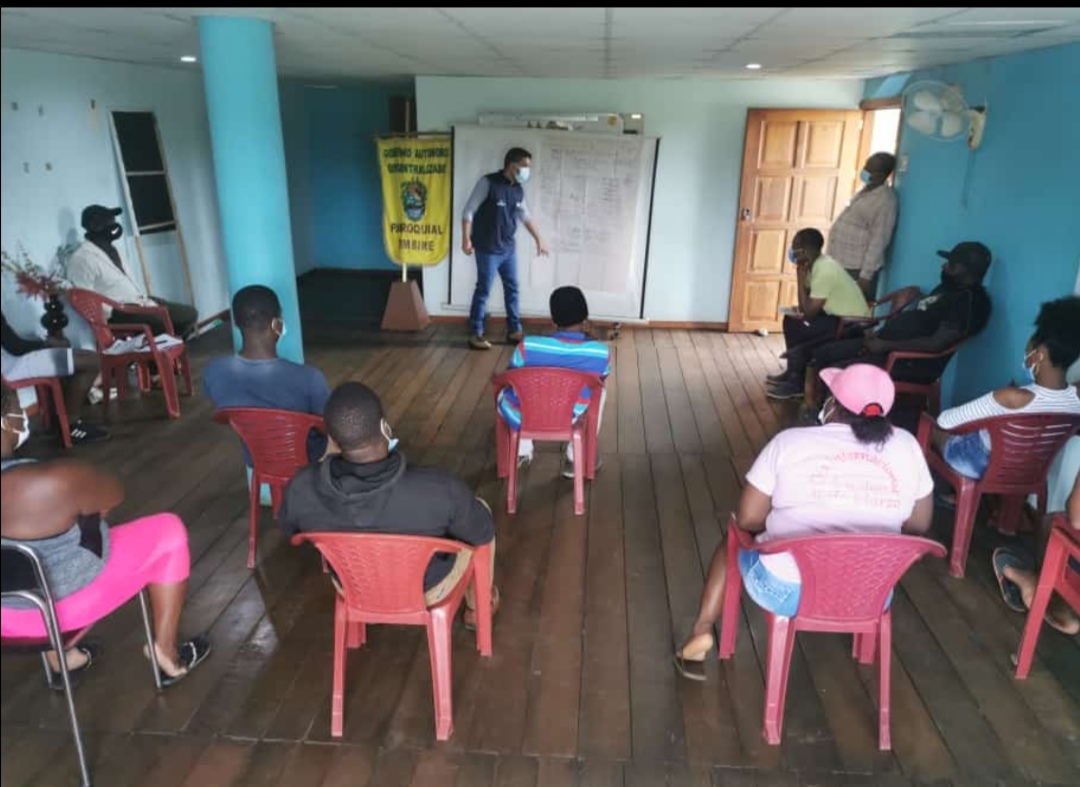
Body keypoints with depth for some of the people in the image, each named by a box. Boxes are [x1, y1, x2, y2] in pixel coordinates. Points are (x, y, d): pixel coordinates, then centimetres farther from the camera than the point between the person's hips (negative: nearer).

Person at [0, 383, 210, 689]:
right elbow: (115, 493, -12)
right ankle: (167, 655, 21)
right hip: (64, 603, -6)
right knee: (168, 531, 9)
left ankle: (61, 658, 40)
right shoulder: (53, 482, -33)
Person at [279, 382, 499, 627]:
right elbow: (483, 533, -17)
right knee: (481, 509, 22)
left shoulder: (301, 489, -29)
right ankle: (477, 607, 44)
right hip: (429, 591, -2)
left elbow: (289, 529, -5)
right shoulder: (438, 488, -38)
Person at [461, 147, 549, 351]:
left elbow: (526, 216, 21)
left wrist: (539, 239, 23)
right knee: (483, 290, -3)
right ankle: (475, 334, 5)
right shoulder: (488, 183, -14)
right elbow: (469, 211, -14)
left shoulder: (518, 189, 7)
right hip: (488, 249, -7)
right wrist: (466, 239, -19)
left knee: (512, 288, 11)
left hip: (509, 248, 7)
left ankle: (514, 331, 23)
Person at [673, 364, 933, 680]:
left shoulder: (790, 442, -11)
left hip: (785, 590, -3)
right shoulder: (907, 447, -3)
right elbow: (918, 526, 8)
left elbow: (748, 519, -6)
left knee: (735, 536, 27)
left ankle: (702, 631, 20)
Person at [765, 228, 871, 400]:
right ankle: (794, 371, 21)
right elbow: (807, 307, 9)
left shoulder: (824, 271, -26)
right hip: (838, 316, 10)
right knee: (791, 320, 12)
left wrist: (800, 277, -21)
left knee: (797, 327, -20)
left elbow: (808, 313, -25)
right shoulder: (817, 263, 4)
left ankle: (796, 383, -1)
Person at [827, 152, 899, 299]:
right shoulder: (866, 190, 13)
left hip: (859, 269, -9)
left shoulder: (884, 200, -16)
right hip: (842, 265, 9)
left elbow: (879, 241, -20)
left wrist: (866, 276, -23)